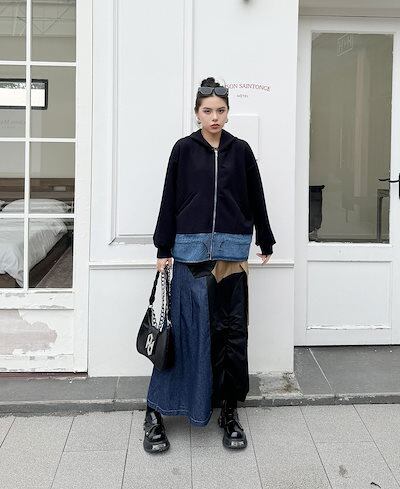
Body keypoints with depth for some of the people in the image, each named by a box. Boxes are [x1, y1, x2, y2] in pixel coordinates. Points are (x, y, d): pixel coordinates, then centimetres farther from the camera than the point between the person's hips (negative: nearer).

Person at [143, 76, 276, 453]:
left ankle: (229, 410, 17)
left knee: (231, 332, 4)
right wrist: (163, 249, -1)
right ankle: (156, 412, 8)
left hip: (231, 252, 2)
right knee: (186, 330, -2)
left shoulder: (240, 150, 8)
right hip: (189, 250, -2)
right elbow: (169, 199, 3)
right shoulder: (184, 149, 4)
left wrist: (265, 241, 21)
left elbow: (256, 198, 15)